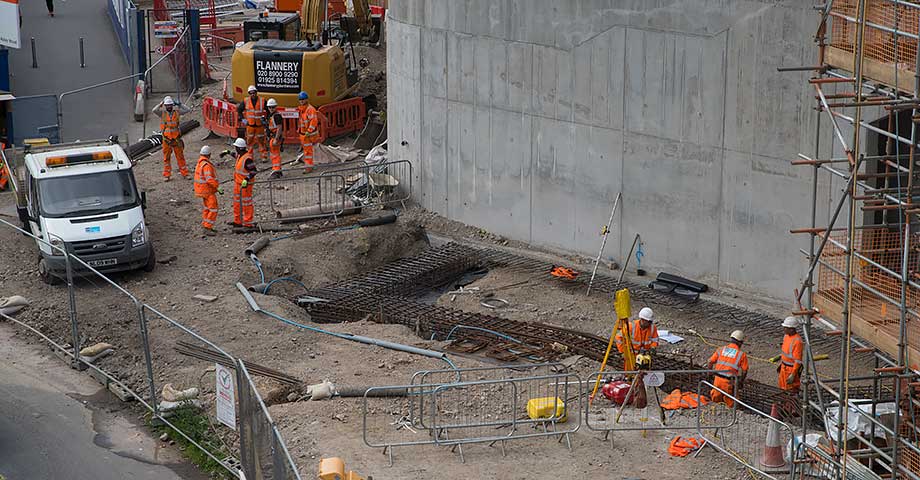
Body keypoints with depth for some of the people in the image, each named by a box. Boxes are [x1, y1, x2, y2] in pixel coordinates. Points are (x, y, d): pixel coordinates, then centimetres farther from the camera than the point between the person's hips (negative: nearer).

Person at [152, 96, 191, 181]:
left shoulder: (177, 112, 3)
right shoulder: (162, 113, -1)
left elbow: (188, 110, 0)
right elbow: (154, 110, -19)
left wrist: (179, 105, -3)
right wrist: (160, 104, -9)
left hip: (176, 139, 1)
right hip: (166, 139, -1)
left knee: (180, 157, 6)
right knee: (166, 158, 6)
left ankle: (184, 173, 14)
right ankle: (166, 175, 13)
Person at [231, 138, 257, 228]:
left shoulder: (247, 159, -25)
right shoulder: (240, 155, 3)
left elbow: (253, 171, -25)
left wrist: (246, 180, -34)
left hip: (245, 184, -10)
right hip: (237, 183, 10)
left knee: (246, 204, -1)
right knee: (237, 203, 17)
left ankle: (248, 223, 7)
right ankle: (237, 221, 26)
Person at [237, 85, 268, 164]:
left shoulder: (262, 101, -3)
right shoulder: (245, 101, 0)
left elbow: (268, 110, 7)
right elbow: (239, 110, 12)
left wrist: (265, 118, -3)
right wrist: (242, 119, 3)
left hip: (259, 124, -1)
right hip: (250, 124, 1)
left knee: (261, 141, 1)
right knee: (250, 140, 5)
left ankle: (263, 156, 7)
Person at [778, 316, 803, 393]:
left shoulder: (797, 341, -28)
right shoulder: (787, 336, 1)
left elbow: (798, 360, -26)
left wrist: (793, 375, -26)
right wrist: (781, 364, 21)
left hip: (792, 369, -9)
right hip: (784, 367, 9)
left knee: (791, 390, 2)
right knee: (783, 389, 19)